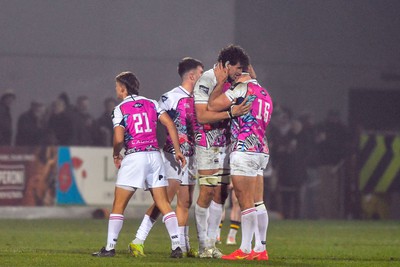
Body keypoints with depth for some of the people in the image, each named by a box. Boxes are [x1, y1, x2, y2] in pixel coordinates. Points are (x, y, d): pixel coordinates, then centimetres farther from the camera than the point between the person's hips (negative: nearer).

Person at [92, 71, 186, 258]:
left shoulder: (120, 109, -1)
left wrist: (116, 155, 9)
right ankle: (176, 246, -4)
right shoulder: (151, 104, 11)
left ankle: (110, 247, 3)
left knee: (118, 205, 5)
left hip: (134, 157, -4)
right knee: (163, 204, 4)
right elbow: (170, 124, 3)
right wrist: (177, 151, 8)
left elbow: (119, 139, -10)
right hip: (154, 155, 4)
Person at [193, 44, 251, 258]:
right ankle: (203, 244, -1)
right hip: (207, 142, -8)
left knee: (221, 193, 6)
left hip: (224, 143, 8)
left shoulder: (229, 82, 13)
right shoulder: (206, 81, -13)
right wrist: (231, 113, -25)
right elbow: (202, 116, -21)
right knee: (207, 192, -8)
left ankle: (211, 242, 11)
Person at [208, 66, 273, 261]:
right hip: (262, 152, 8)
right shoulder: (264, 93, 17)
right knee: (258, 203, 9)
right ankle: (260, 249, 9)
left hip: (244, 151, -8)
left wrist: (220, 82, 3)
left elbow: (212, 106, -8)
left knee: (246, 204, -7)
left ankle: (245, 250, -6)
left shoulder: (242, 88, -9)